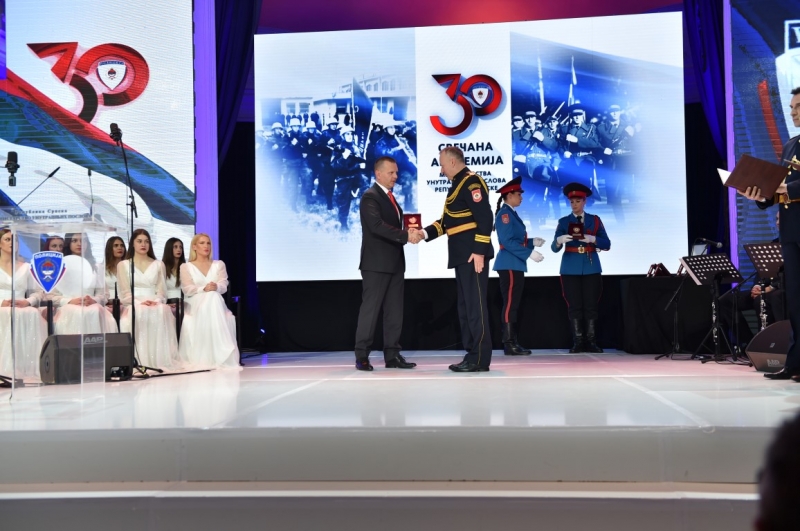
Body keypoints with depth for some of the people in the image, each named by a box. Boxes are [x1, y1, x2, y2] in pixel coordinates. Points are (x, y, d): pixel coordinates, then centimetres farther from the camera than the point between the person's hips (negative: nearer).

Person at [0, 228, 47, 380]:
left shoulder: (25, 267, 22)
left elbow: (37, 292, 14)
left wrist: (28, 301, -8)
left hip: (23, 311, 2)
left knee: (33, 315, -31)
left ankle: (26, 369, -32)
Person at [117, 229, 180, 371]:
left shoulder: (158, 264, 21)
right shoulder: (123, 265, 15)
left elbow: (161, 291, 10)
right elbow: (125, 293, 3)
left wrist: (156, 301, -13)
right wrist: (139, 302, -16)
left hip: (156, 305, 1)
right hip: (134, 306, -1)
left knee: (162, 313, -35)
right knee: (139, 314, -38)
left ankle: (161, 360, -39)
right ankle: (139, 360, -41)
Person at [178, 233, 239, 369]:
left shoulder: (219, 264, 20)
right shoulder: (186, 267, 13)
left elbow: (223, 286, 4)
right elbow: (187, 289, -4)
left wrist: (215, 287, -23)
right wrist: (204, 289, -24)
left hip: (215, 303, 3)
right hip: (196, 305, -3)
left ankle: (222, 357, -38)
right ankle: (202, 358, -43)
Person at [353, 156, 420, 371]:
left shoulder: (390, 198, 19)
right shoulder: (370, 196, -10)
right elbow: (377, 226, -23)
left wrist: (410, 233, 0)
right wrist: (406, 235, -26)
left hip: (394, 263, 8)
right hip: (376, 263, -8)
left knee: (394, 311, 7)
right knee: (370, 309, -5)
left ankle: (392, 355, 11)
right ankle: (362, 356, 0)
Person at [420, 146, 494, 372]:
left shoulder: (471, 182, -11)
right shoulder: (458, 184, 20)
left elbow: (485, 217, -20)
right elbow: (448, 220, 23)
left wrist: (479, 251, -23)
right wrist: (425, 232, 10)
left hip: (473, 255, -10)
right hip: (462, 256, 10)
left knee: (475, 305, -7)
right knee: (465, 306, 11)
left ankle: (480, 359, -4)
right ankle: (472, 354, 17)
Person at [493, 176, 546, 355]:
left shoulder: (511, 214, 18)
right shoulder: (504, 214, -12)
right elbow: (508, 242, -20)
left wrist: (532, 242, 11)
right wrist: (530, 253, -21)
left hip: (515, 265, 10)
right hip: (509, 265, -10)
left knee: (513, 304, 10)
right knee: (510, 304, -9)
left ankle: (512, 342, 13)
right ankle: (509, 344, -7)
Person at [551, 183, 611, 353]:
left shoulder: (595, 220, 8)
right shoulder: (564, 222, 5)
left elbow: (607, 244, 2)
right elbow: (554, 248, -4)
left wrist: (592, 239, -17)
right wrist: (559, 240, -27)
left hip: (592, 268, 0)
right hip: (570, 269, 0)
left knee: (591, 306, 0)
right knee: (574, 306, -1)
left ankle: (591, 342, 5)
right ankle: (578, 342, 3)